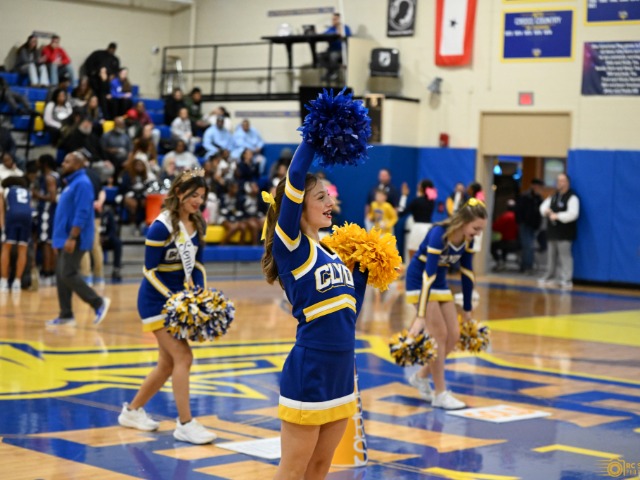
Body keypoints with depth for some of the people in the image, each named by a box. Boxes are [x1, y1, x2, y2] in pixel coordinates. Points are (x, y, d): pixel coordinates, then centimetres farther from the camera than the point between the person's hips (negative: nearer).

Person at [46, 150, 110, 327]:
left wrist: (72, 238, -25)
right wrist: (60, 239, 20)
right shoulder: (71, 183, 17)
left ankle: (99, 302, -5)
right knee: (61, 276, 7)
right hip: (65, 238, 10)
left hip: (74, 239, -10)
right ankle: (66, 315, 10)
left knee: (68, 274, -13)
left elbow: (81, 214, -21)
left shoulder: (82, 183, -13)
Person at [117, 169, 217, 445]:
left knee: (168, 364, 12)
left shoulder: (198, 225, 4)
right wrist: (174, 298, -23)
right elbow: (150, 270, -16)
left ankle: (133, 411, 29)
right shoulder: (161, 226, -18)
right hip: (157, 301, -8)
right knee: (183, 358, -14)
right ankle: (185, 424, -9)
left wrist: (201, 293, -3)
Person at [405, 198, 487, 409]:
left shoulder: (467, 240, -9)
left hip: (440, 283, 7)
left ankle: (421, 376, 21)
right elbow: (428, 275, -35)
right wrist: (421, 316, -39)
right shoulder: (439, 234, -30)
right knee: (439, 335, -12)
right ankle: (440, 394, -4)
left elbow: (467, 273, 2)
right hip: (419, 281, -7)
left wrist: (467, 310, 8)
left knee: (453, 336, 2)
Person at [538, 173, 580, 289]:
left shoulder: (572, 198, -8)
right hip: (553, 232, 8)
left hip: (564, 234, -8)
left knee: (564, 256, -10)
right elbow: (543, 207, 21)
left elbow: (572, 214, -20)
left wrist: (557, 216, -18)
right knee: (551, 255, 14)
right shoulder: (553, 197, 17)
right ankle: (549, 277, 25)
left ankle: (566, 280, -10)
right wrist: (547, 211, -3)